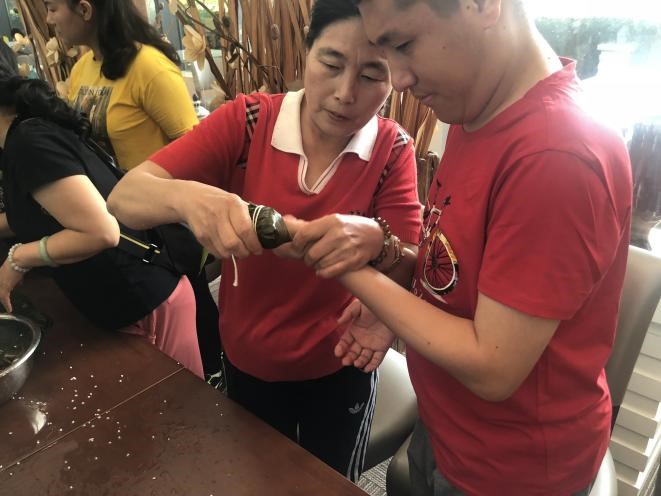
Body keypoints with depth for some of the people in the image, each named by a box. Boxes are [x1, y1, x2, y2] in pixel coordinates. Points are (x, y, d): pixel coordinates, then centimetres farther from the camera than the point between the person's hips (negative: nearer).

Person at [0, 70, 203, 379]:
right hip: (129, 303, 10)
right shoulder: (33, 130, 12)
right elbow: (38, 216, 26)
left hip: (145, 307, -10)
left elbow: (101, 232, -26)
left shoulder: (28, 142, -19)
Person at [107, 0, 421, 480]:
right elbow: (125, 198, -21)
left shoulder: (392, 149, -15)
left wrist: (377, 244, -40)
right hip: (247, 361, 1)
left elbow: (412, 271, -17)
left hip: (340, 369, 0)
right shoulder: (246, 121, -17)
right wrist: (187, 197, -43)